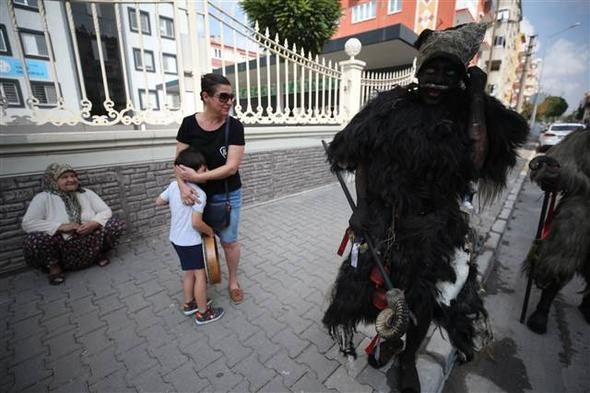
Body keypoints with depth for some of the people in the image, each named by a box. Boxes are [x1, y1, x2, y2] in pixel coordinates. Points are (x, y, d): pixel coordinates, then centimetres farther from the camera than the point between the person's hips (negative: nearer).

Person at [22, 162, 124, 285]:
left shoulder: (86, 193, 4)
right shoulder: (43, 198, -4)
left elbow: (106, 211, 0)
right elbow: (27, 223, -14)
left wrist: (94, 223, -21)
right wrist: (62, 227, -24)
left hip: (90, 246, 2)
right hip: (61, 249, -2)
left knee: (116, 224, -18)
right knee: (34, 239, -31)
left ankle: (99, 253, 8)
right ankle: (54, 265, 0)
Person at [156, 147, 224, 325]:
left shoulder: (174, 185, -1)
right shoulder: (199, 193, -24)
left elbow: (158, 202, 12)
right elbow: (196, 223, -26)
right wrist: (210, 231, -9)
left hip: (176, 238, 8)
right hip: (190, 242, -8)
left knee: (188, 273, 23)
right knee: (200, 275, 6)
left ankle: (189, 304, 39)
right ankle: (203, 313, 19)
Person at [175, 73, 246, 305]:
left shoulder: (234, 126, -13)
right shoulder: (189, 123, -6)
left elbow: (231, 167, -18)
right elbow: (180, 161, -3)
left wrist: (197, 177, -21)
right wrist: (183, 186, -20)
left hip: (227, 196, -2)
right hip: (198, 195, 2)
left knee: (229, 240, 11)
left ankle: (233, 281, 33)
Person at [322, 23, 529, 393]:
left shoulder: (467, 110, -2)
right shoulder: (391, 105, -3)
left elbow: (476, 161, -18)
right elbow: (361, 158, -1)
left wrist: (476, 99, -14)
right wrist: (362, 205, -6)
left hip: (436, 226, 0)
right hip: (384, 219, 1)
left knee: (423, 298, 15)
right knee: (382, 287, 17)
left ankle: (409, 359, 45)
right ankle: (389, 338, 50)